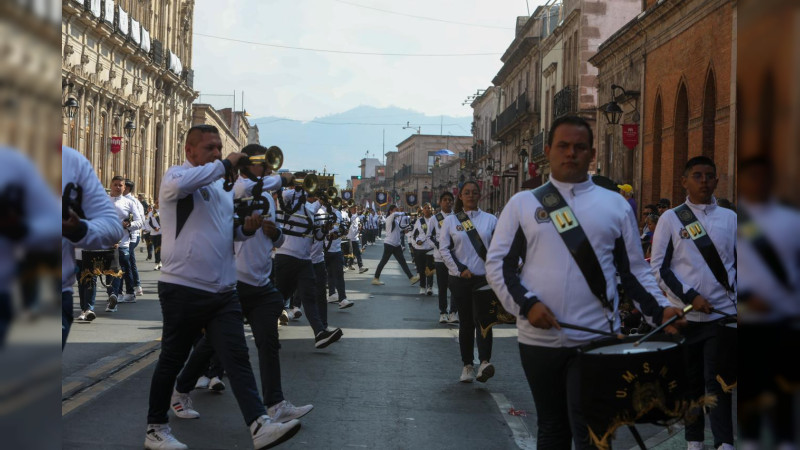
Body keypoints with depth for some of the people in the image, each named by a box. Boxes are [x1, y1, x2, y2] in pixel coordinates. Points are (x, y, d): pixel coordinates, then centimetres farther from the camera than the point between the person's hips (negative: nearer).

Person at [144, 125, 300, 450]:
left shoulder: (223, 186, 18)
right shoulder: (177, 174, -4)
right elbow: (178, 185, -31)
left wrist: (246, 228, 3)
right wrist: (224, 165, -22)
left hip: (223, 291, 6)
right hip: (183, 289, -6)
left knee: (237, 359, -3)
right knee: (172, 361, 5)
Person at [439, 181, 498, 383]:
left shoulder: (490, 220, 6)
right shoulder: (450, 221, 6)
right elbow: (444, 249, 3)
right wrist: (460, 269, -6)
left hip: (484, 278, -1)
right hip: (460, 279, 1)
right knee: (466, 321, 7)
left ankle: (484, 362, -23)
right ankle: (467, 365, 13)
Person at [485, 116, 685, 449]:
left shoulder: (615, 205, 6)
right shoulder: (522, 204, 5)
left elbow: (633, 270, 9)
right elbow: (498, 263, 2)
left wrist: (660, 309, -7)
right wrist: (526, 303, -13)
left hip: (597, 340, -1)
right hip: (539, 338, 1)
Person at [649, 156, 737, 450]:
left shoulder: (730, 218, 7)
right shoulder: (670, 219, 0)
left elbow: (738, 262, 12)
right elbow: (659, 266, -3)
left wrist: (735, 296, -2)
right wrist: (690, 297, -12)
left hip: (723, 314, 1)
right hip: (685, 315, 0)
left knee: (718, 381, -3)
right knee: (691, 381, 9)